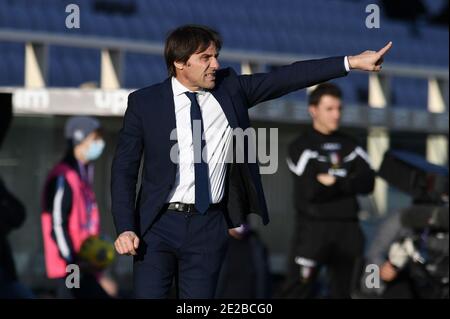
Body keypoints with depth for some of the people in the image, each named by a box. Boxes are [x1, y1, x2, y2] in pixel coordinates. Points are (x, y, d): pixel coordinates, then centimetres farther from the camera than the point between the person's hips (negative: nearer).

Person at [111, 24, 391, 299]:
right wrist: (125, 228, -12)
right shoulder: (144, 102, -4)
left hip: (210, 226, 2)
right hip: (158, 225, -2)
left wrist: (352, 62, -6)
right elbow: (124, 169, -3)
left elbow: (287, 78, 0)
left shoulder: (230, 88, 4)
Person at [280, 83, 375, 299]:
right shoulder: (301, 147, -2)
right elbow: (310, 190, -15)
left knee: (344, 292, 10)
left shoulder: (349, 146, 14)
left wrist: (335, 182, -12)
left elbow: (368, 183, 0)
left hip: (348, 228, 5)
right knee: (299, 291, -9)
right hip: (313, 227, -5)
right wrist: (348, 183, -6)